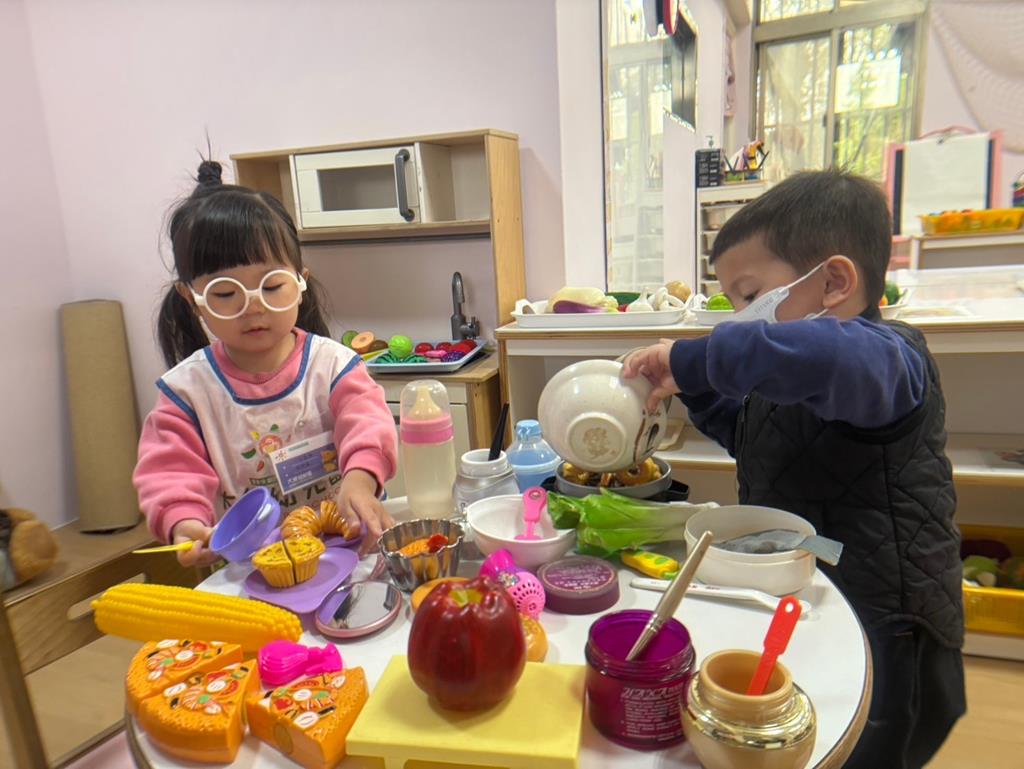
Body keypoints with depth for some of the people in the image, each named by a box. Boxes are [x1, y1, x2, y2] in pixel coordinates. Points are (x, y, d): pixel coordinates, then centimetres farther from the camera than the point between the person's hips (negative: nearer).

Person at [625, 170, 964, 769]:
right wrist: (699, 388, 6)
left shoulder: (886, 356, -19)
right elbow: (749, 436, 25)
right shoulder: (788, 386, 10)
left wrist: (691, 359, -35)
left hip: (877, 639, -9)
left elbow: (826, 356, -45)